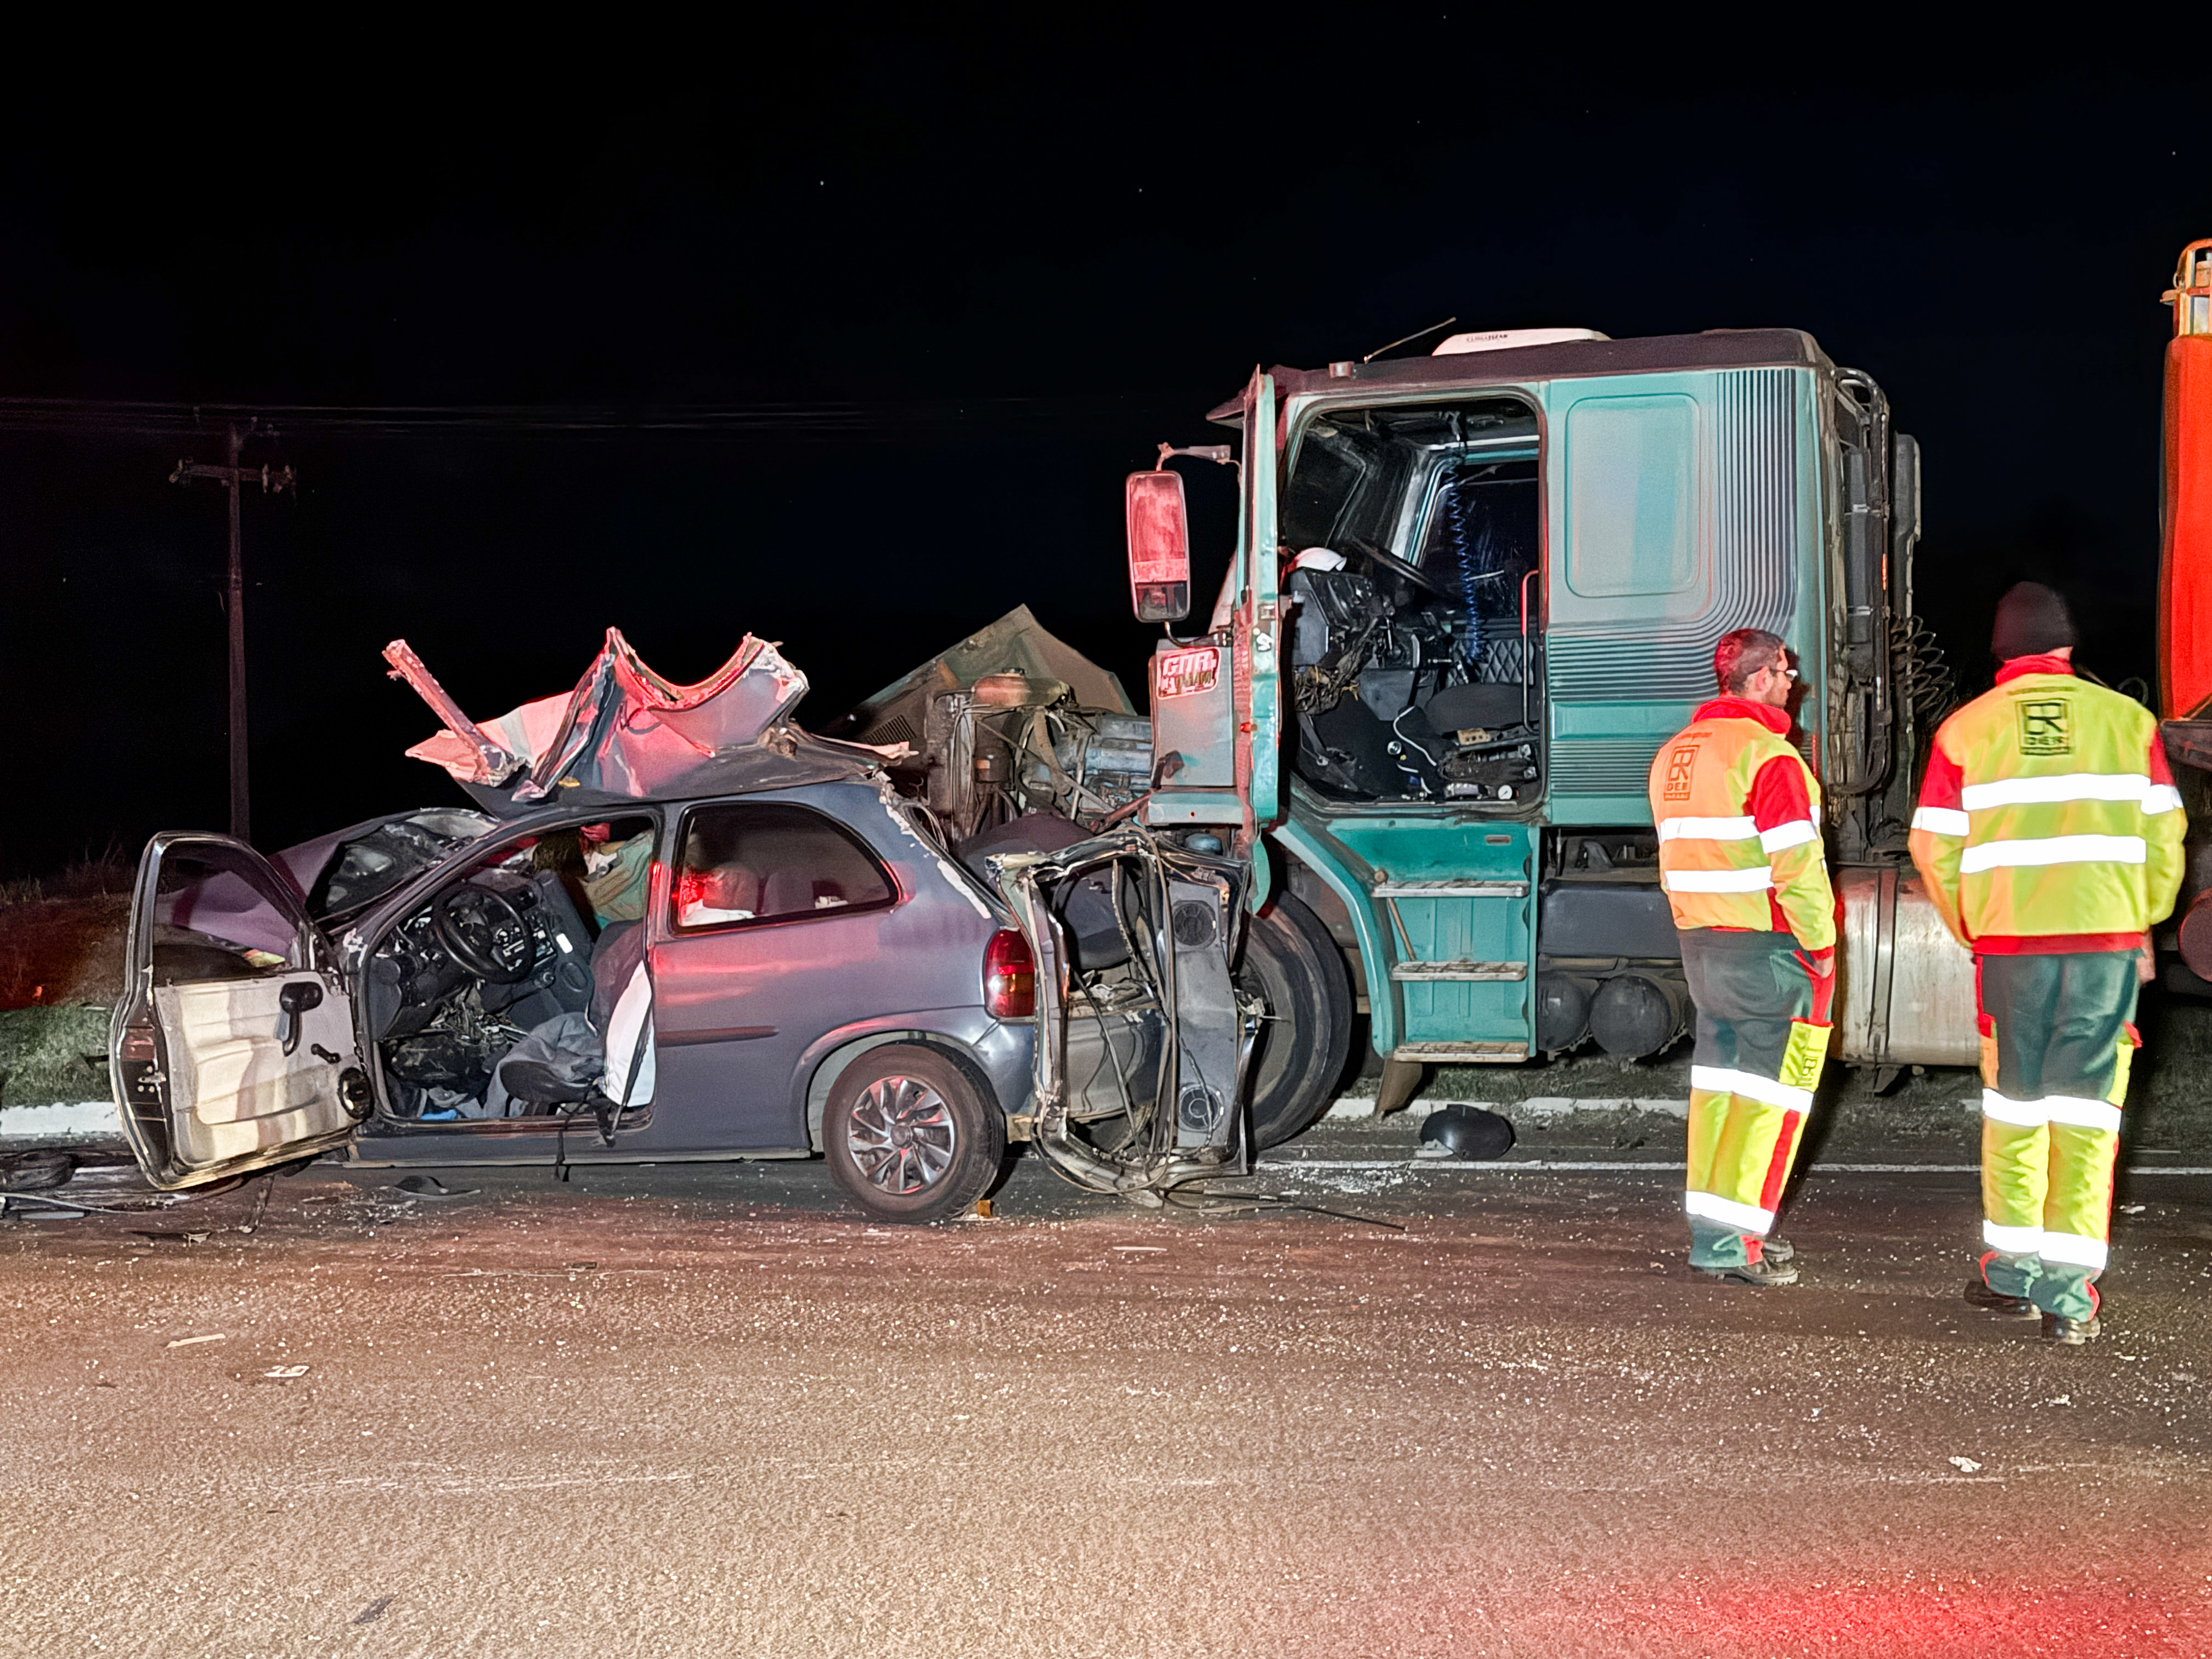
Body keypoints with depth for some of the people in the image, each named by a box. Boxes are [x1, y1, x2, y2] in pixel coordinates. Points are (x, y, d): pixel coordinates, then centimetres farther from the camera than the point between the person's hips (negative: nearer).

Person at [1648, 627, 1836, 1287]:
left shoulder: (1674, 753, 12)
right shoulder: (1768, 755, -15)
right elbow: (1797, 868, -18)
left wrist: (1702, 929, 19)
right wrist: (1821, 945, -8)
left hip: (1701, 942, 8)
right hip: (1770, 948, -8)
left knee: (1718, 1080, 13)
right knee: (1770, 1091, -3)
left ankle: (1711, 1228, 18)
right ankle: (1731, 1240, -4)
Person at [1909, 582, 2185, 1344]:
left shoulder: (1966, 728, 2)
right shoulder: (2127, 719, 3)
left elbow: (1935, 848, 2)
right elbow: (2164, 835, 4)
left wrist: (1972, 931, 17)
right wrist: (2143, 924, 17)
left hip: (2009, 943, 0)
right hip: (2108, 938, 0)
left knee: (2014, 1101, 13)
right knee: (2087, 1104, 3)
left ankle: (2013, 1269, 18)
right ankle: (2069, 1286, -1)